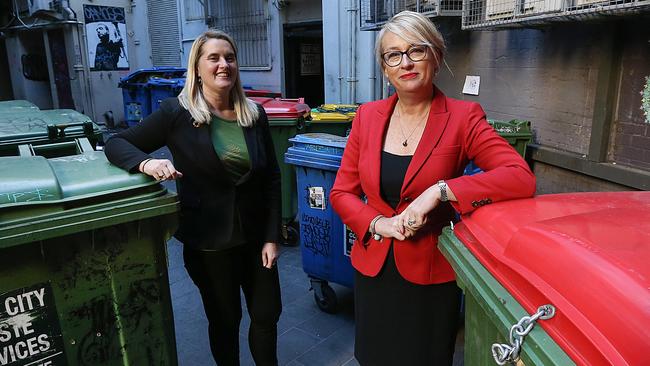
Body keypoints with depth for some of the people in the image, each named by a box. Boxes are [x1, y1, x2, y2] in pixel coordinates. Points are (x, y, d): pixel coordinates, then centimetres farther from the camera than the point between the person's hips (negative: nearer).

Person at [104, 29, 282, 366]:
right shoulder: (177, 112, -10)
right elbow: (116, 143, -5)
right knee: (224, 319, 15)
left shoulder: (255, 114, 0)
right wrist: (146, 163, -28)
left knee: (267, 314, 15)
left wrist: (272, 236, -2)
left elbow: (272, 178, 2)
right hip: (208, 240, -3)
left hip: (255, 235, 3)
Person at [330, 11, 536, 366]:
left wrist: (439, 191, -29)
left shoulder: (462, 117, -11)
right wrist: (378, 224, -15)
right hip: (372, 270, 4)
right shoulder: (368, 116, -1)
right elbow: (341, 192, 2)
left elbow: (522, 178, -22)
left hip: (431, 274, -3)